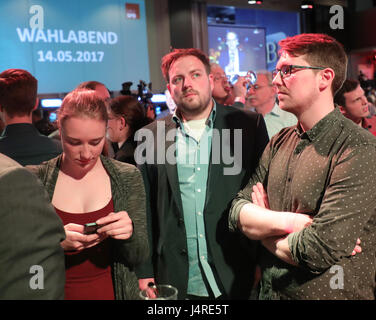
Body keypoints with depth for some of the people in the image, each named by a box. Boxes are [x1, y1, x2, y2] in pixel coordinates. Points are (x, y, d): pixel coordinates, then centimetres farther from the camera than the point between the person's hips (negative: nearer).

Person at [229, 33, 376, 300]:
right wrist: (288, 222, -22)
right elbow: (238, 213, -5)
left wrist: (262, 224, -11)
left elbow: (319, 252, -28)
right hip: (270, 290, 6)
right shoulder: (279, 143, 0)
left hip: (328, 293, -6)